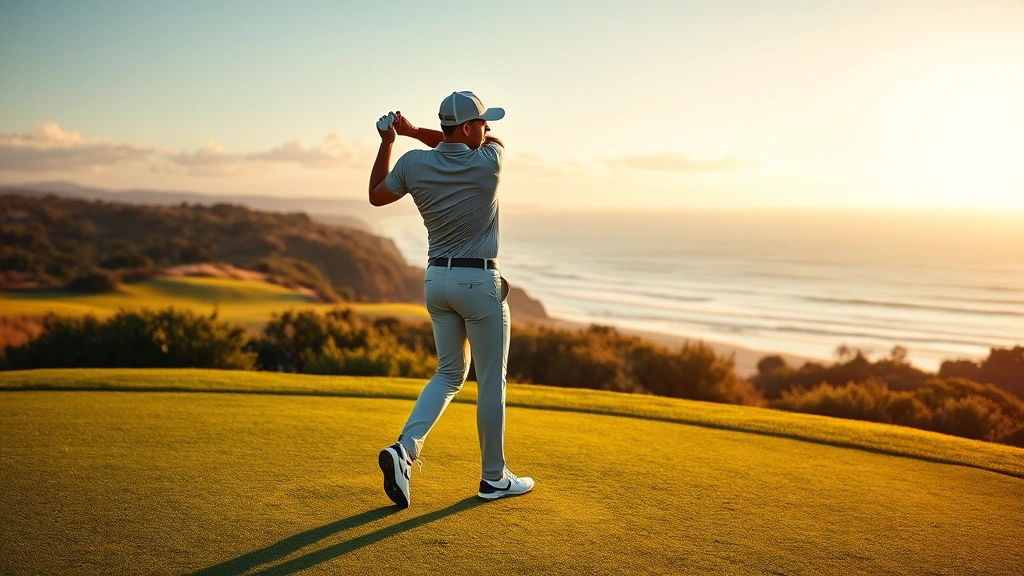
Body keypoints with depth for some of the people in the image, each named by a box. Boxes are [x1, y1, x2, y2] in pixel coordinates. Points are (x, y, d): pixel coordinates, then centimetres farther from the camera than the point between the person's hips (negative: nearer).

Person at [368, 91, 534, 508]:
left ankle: (405, 448, 0)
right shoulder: (489, 162, -13)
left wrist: (387, 141, 15)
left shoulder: (413, 164, -3)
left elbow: (376, 196, 15)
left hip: (436, 279, 5)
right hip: (480, 282, -5)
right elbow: (492, 142, 12)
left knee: (449, 374, 18)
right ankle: (493, 477, 19)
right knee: (491, 381, 8)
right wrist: (413, 131, 9)